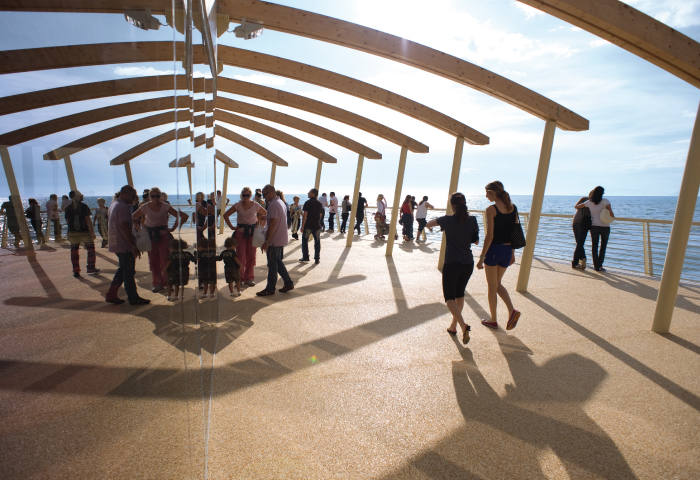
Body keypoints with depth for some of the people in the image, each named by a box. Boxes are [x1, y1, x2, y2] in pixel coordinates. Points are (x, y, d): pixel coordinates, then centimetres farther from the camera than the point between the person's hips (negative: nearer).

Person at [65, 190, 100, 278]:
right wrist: (92, 231, -8)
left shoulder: (68, 208, 3)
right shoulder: (84, 207, -8)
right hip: (85, 232, -3)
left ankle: (76, 272, 8)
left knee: (74, 251, 7)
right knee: (91, 249, 12)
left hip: (73, 233, 4)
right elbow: (88, 220, -11)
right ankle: (91, 267, 16)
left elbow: (67, 221, 7)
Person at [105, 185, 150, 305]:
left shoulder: (113, 205, 15)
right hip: (124, 245, -10)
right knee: (129, 272, -1)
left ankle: (111, 295, 21)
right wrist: (134, 247, -24)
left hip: (116, 244, 10)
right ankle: (133, 298, 9)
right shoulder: (123, 207, -18)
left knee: (123, 269, 19)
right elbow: (125, 229, -25)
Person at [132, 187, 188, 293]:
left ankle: (167, 282, 10)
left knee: (165, 260, -3)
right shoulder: (145, 207, -3)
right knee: (153, 261, 5)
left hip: (163, 235, -2)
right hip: (150, 236, 3)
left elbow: (183, 216, -10)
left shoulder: (165, 206, -8)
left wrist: (173, 228, -8)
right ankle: (157, 283, 15)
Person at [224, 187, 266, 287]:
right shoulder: (238, 205, -1)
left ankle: (249, 278, 13)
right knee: (240, 256, -1)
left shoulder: (256, 205, -1)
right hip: (240, 232, 0)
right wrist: (232, 227, -1)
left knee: (251, 256, 3)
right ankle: (240, 278, 10)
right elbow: (225, 215, 5)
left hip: (252, 232, 0)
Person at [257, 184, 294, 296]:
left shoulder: (273, 205, -18)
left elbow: (272, 225, -24)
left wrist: (266, 241, -21)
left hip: (274, 240, -10)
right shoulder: (281, 203, 13)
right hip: (282, 239, 10)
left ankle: (270, 289, 11)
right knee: (278, 262, 18)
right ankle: (288, 283, 21)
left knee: (272, 265, 0)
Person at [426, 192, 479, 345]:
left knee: (450, 297, 4)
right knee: (459, 294, 20)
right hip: (468, 264, 5)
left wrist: (439, 221, 23)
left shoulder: (448, 220, -11)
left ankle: (463, 325, -17)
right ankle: (453, 326, 29)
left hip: (452, 264, -4)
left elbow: (429, 224, 4)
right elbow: (476, 241, 6)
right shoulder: (472, 220, -1)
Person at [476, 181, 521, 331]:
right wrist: (512, 253, 18)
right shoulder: (513, 207, 5)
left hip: (494, 249, -6)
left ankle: (493, 320, 20)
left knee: (492, 286, 9)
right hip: (507, 250, 6)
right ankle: (512, 310, 4)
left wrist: (482, 257, -12)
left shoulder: (491, 209, -14)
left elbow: (490, 236, -17)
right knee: (497, 283, 22)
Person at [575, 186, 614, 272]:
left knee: (595, 246, 8)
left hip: (595, 227, 1)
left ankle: (596, 266, 8)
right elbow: (611, 214, -13)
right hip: (605, 227, -1)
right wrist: (613, 217, 9)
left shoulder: (589, 202, -4)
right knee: (603, 246, 15)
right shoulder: (605, 201, -10)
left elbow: (576, 206, 6)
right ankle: (599, 265, 14)